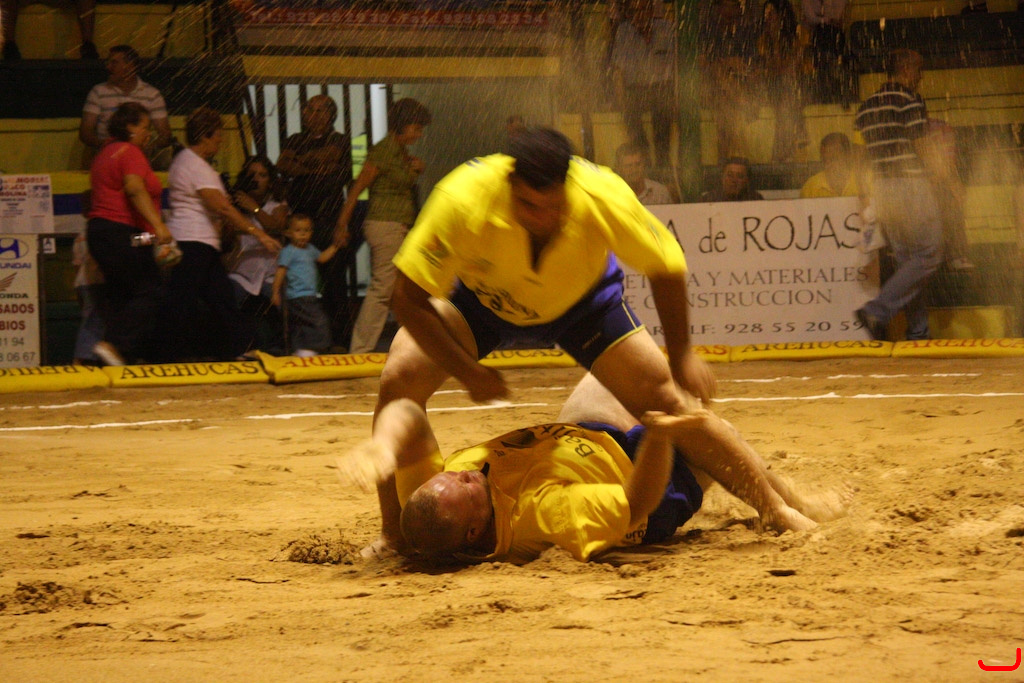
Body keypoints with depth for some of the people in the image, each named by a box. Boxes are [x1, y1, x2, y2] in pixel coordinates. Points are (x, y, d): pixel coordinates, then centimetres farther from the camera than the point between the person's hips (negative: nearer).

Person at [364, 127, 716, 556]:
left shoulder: (605, 197, -36)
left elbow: (667, 268, -16)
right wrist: (468, 372, -33)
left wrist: (681, 356, -14)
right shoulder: (464, 200, -41)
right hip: (478, 299, -1)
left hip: (582, 301, 1)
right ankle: (394, 535, -8)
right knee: (400, 379, -23)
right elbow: (409, 299, -31)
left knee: (663, 400, -11)